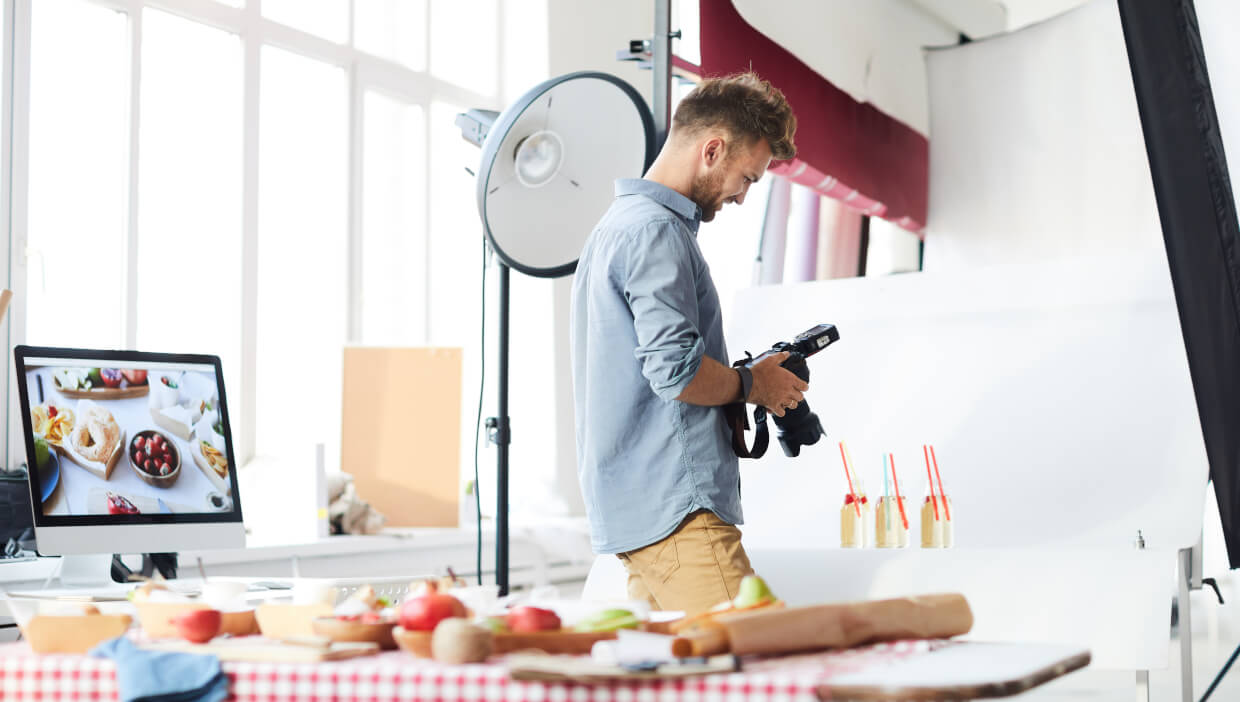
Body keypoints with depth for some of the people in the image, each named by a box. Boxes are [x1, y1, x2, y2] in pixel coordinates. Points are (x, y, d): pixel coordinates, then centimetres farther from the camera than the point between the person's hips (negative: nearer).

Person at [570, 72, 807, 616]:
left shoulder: (618, 225, 23)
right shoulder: (655, 230, -11)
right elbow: (675, 370, -20)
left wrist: (739, 384, 18)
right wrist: (753, 385, -3)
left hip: (634, 509, 11)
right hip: (676, 509, -11)